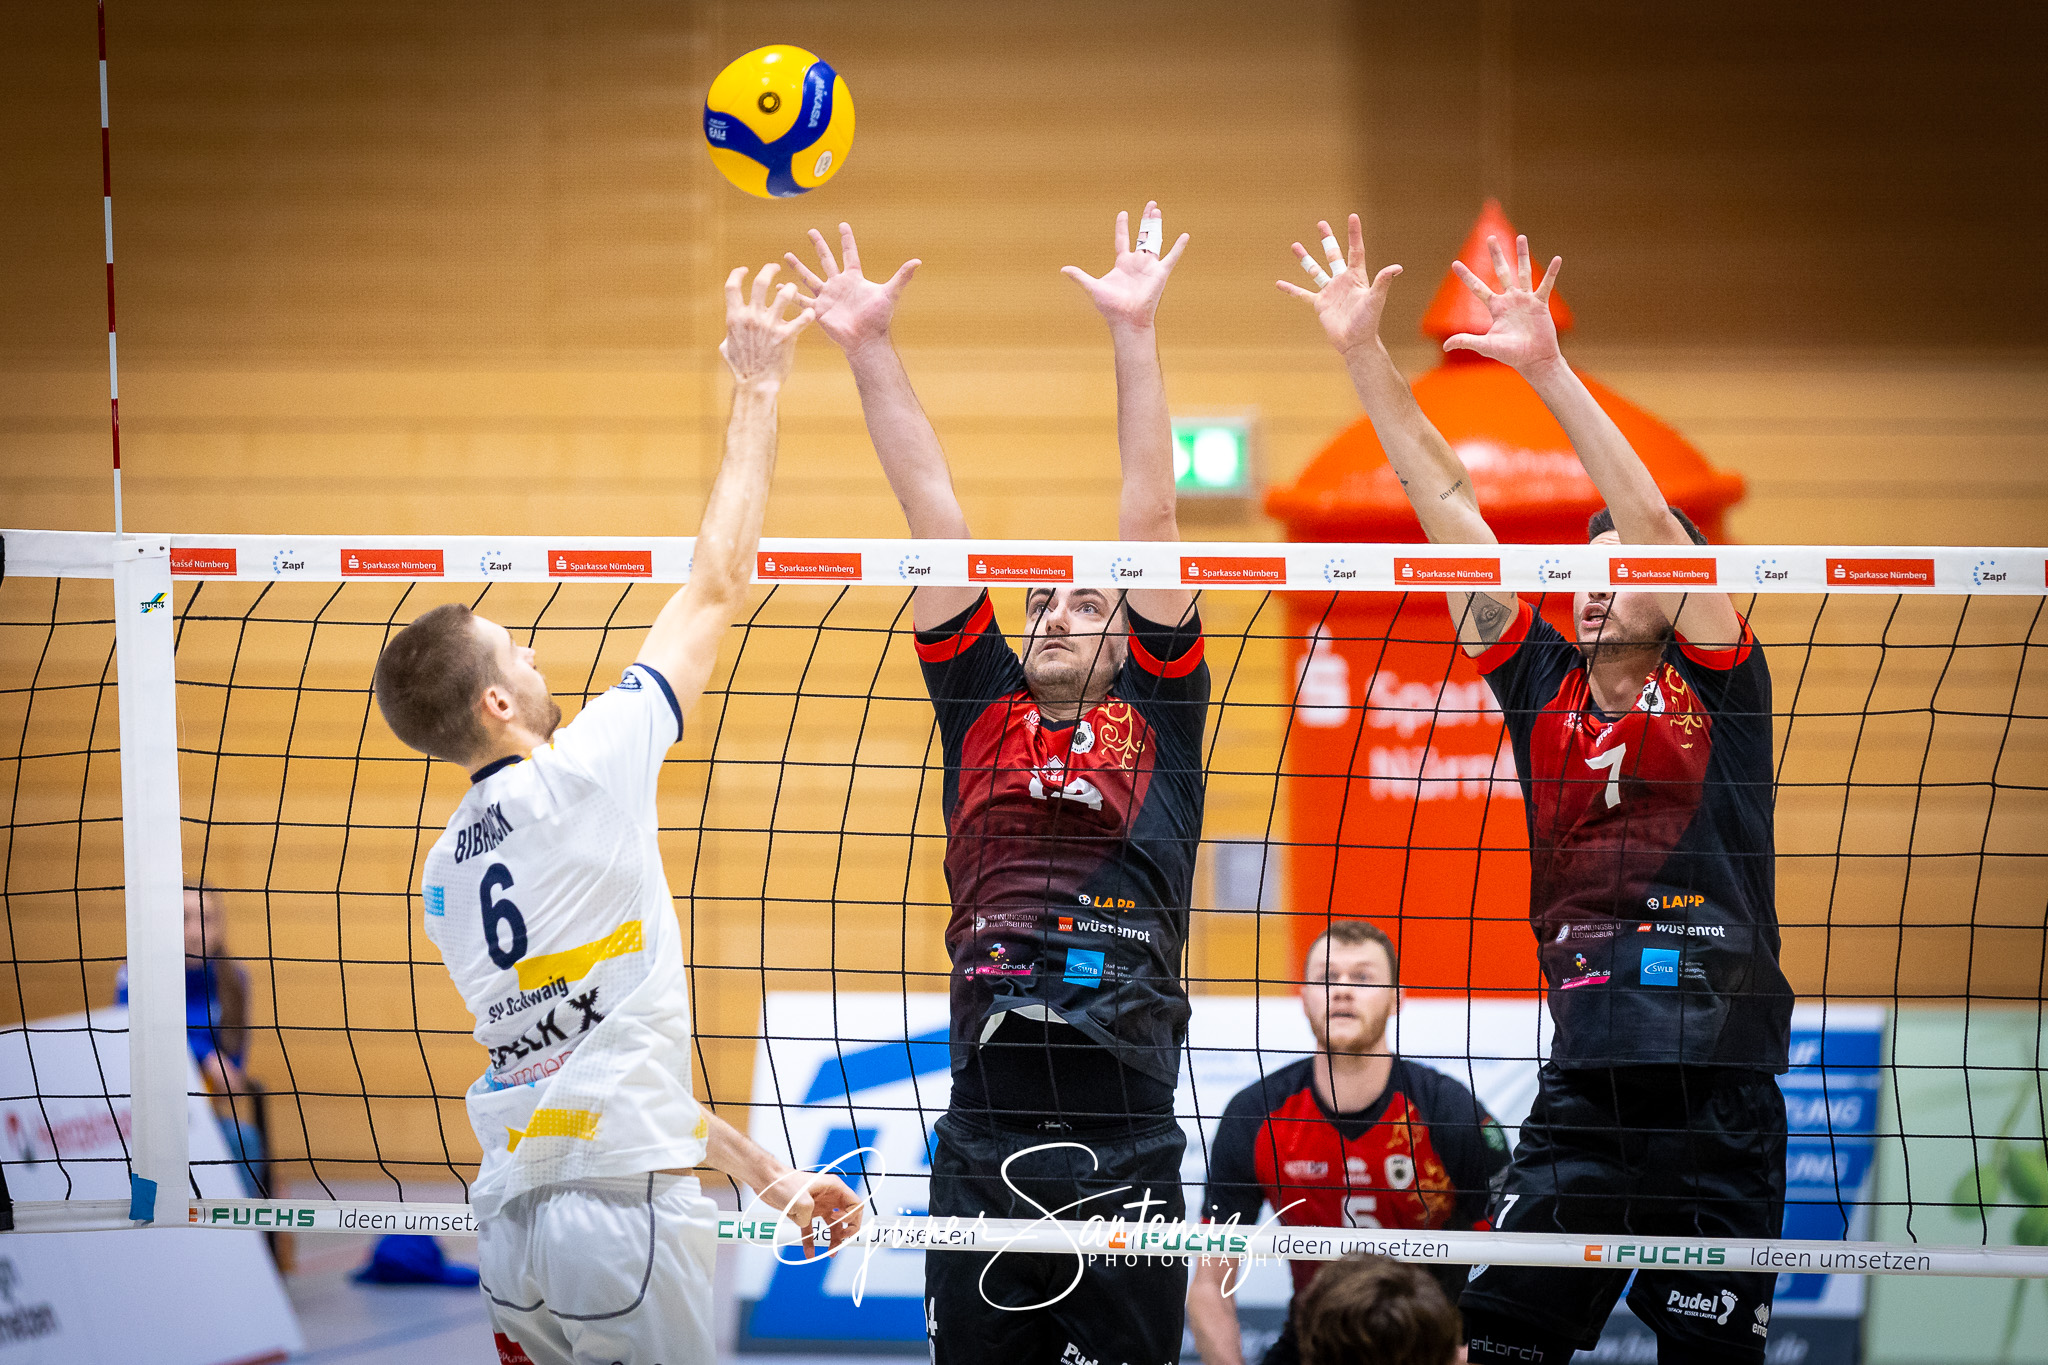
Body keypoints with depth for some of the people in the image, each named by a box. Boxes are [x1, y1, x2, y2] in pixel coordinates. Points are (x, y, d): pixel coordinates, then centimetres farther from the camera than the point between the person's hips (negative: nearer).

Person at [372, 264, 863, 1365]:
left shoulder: (444, 873, 17)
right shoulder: (581, 778, -5)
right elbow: (716, 586, 2)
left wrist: (761, 1172, 21)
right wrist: (756, 392, 11)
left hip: (510, 1222, 8)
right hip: (624, 1207, -8)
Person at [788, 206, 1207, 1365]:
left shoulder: (1156, 717, 10)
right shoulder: (984, 709, 15)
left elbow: (1150, 519, 4)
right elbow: (934, 514, 11)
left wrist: (1134, 334, -2)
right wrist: (870, 346, 11)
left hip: (1129, 1131, -2)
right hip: (985, 1129, 2)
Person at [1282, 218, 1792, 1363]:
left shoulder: (1719, 689, 2)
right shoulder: (1545, 688, 10)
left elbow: (1654, 523, -11)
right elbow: (1448, 507, 8)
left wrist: (1547, 369, -17)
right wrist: (1364, 353, 6)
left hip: (1724, 1107, -3)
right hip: (1585, 1089, 3)